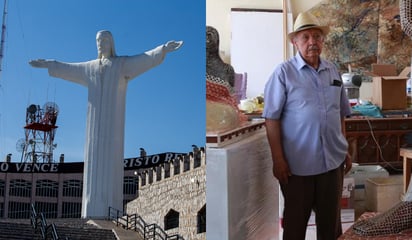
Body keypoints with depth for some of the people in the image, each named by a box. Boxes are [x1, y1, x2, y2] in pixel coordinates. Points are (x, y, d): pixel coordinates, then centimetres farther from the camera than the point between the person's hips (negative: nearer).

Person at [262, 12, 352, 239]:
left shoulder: (333, 71, 8)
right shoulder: (284, 72, -8)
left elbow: (341, 114, 15)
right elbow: (272, 118, -10)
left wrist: (345, 150, 14)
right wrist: (278, 159, -14)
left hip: (332, 160, 5)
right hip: (297, 163, -4)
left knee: (331, 220, 16)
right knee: (296, 221, 11)